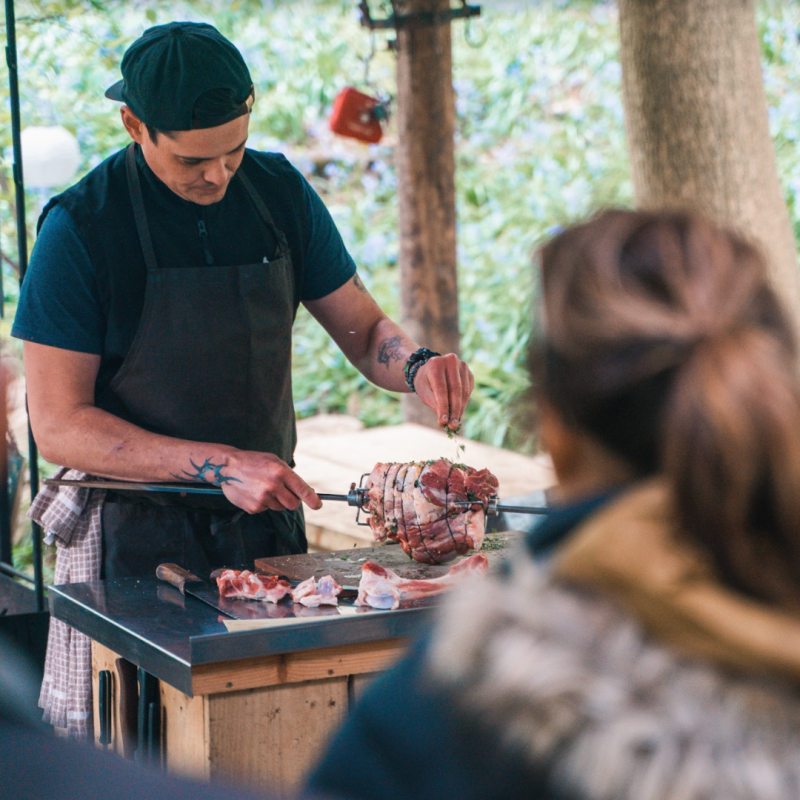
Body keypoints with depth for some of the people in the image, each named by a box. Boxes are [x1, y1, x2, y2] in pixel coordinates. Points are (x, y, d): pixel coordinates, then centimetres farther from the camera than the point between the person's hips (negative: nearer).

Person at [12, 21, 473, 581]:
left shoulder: (281, 192, 0)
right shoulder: (79, 229, -13)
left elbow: (365, 333, 9)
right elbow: (58, 428, -14)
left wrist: (416, 366, -15)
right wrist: (220, 466, -23)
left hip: (272, 527, 4)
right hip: (145, 537, -4)